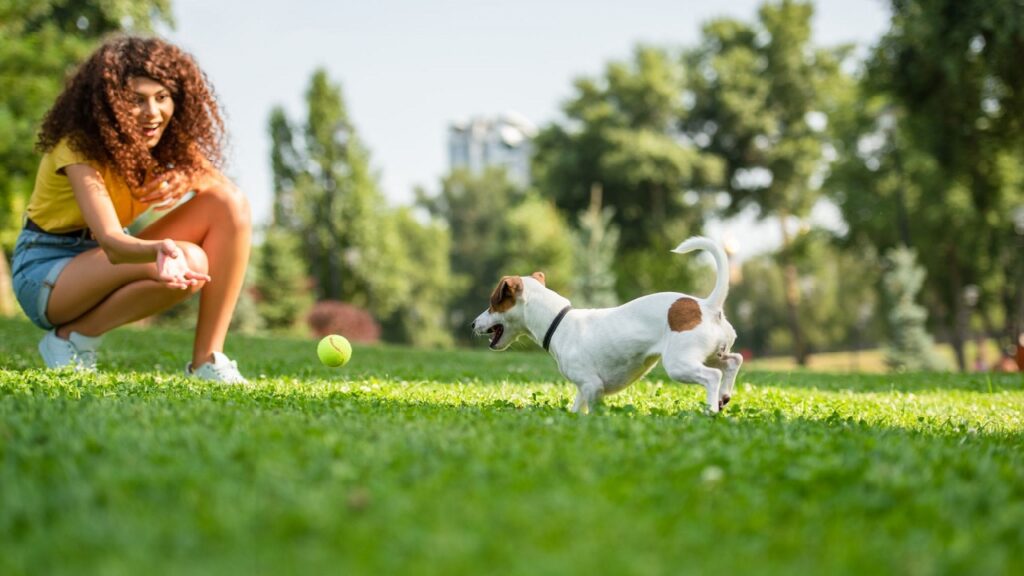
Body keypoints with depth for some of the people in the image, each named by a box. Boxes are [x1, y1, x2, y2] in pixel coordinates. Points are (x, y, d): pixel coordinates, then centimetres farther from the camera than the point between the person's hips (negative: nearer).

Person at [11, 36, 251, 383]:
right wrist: (160, 250, -61)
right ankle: (72, 339, -12)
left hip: (102, 259, 7)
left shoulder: (165, 138, -6)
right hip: (45, 270, -6)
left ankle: (207, 360, -16)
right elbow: (110, 241, -39)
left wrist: (188, 177, -33)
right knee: (188, 261, -32)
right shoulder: (79, 146, -25)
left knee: (232, 205, -16)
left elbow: (225, 189, -11)